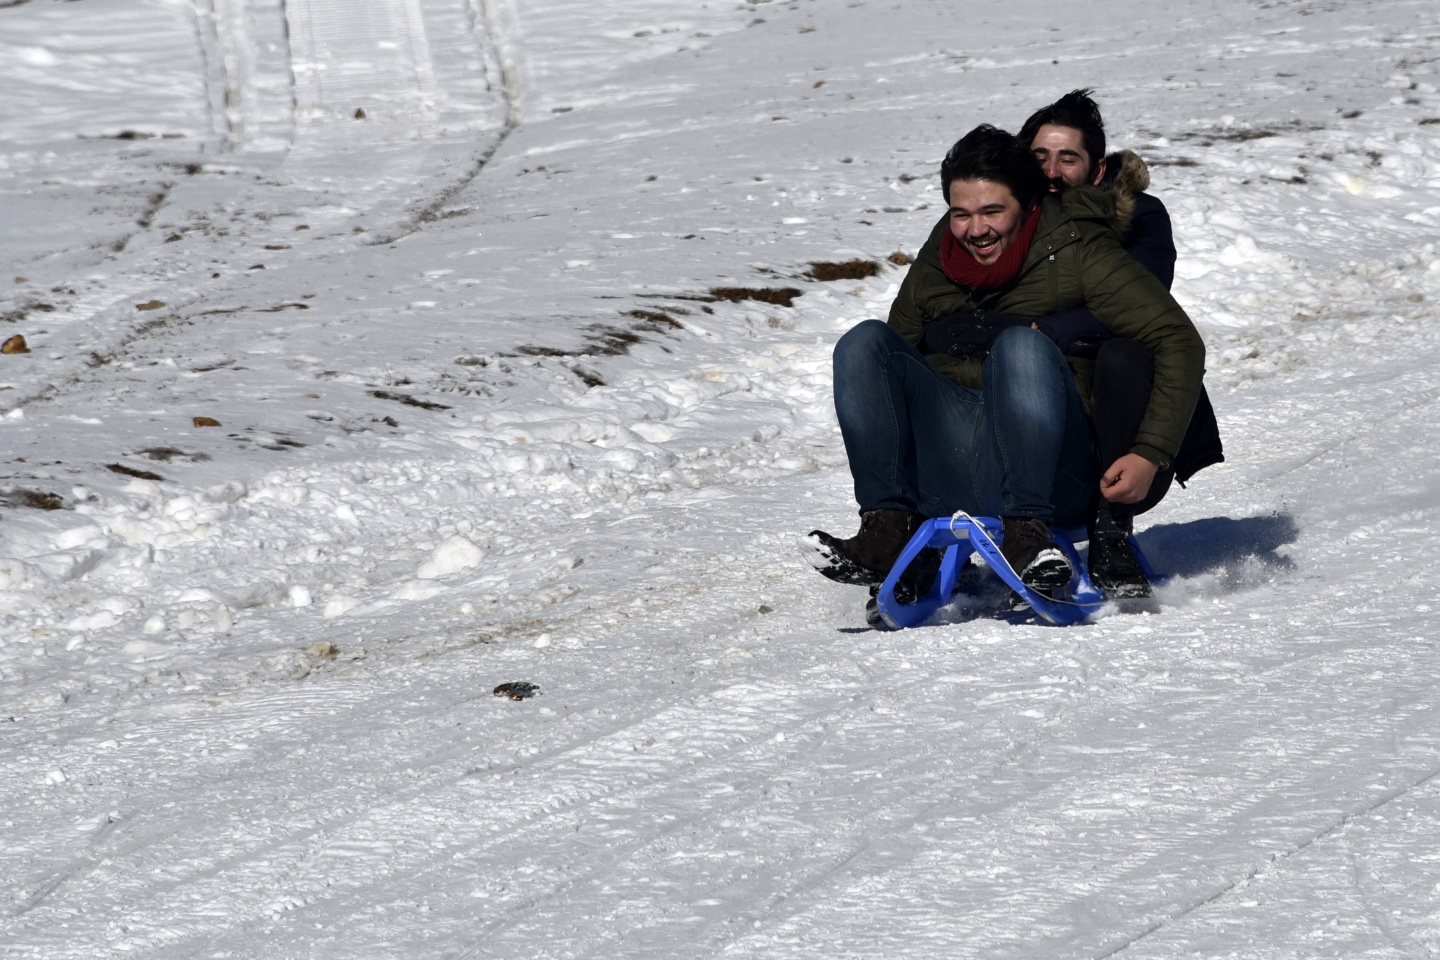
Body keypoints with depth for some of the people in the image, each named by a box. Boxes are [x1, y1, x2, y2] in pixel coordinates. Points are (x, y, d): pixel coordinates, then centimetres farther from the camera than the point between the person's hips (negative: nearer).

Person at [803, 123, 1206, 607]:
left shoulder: (1079, 253, 0)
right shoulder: (932, 270, 14)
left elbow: (1179, 344, -5)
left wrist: (1149, 455, -16)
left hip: (1051, 472, -4)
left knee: (1021, 344, -30)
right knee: (865, 342, -13)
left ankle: (1026, 533, -38)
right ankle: (885, 532, -26)